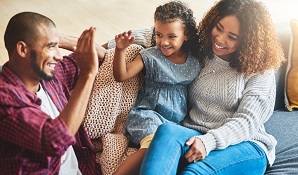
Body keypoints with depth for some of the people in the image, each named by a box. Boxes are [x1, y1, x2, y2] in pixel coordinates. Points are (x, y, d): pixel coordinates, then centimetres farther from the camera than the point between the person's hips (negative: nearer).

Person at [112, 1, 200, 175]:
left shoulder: (195, 61, 9)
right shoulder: (150, 56, 3)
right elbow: (121, 75, -3)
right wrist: (121, 49, -17)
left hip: (178, 121, 3)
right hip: (148, 114, -3)